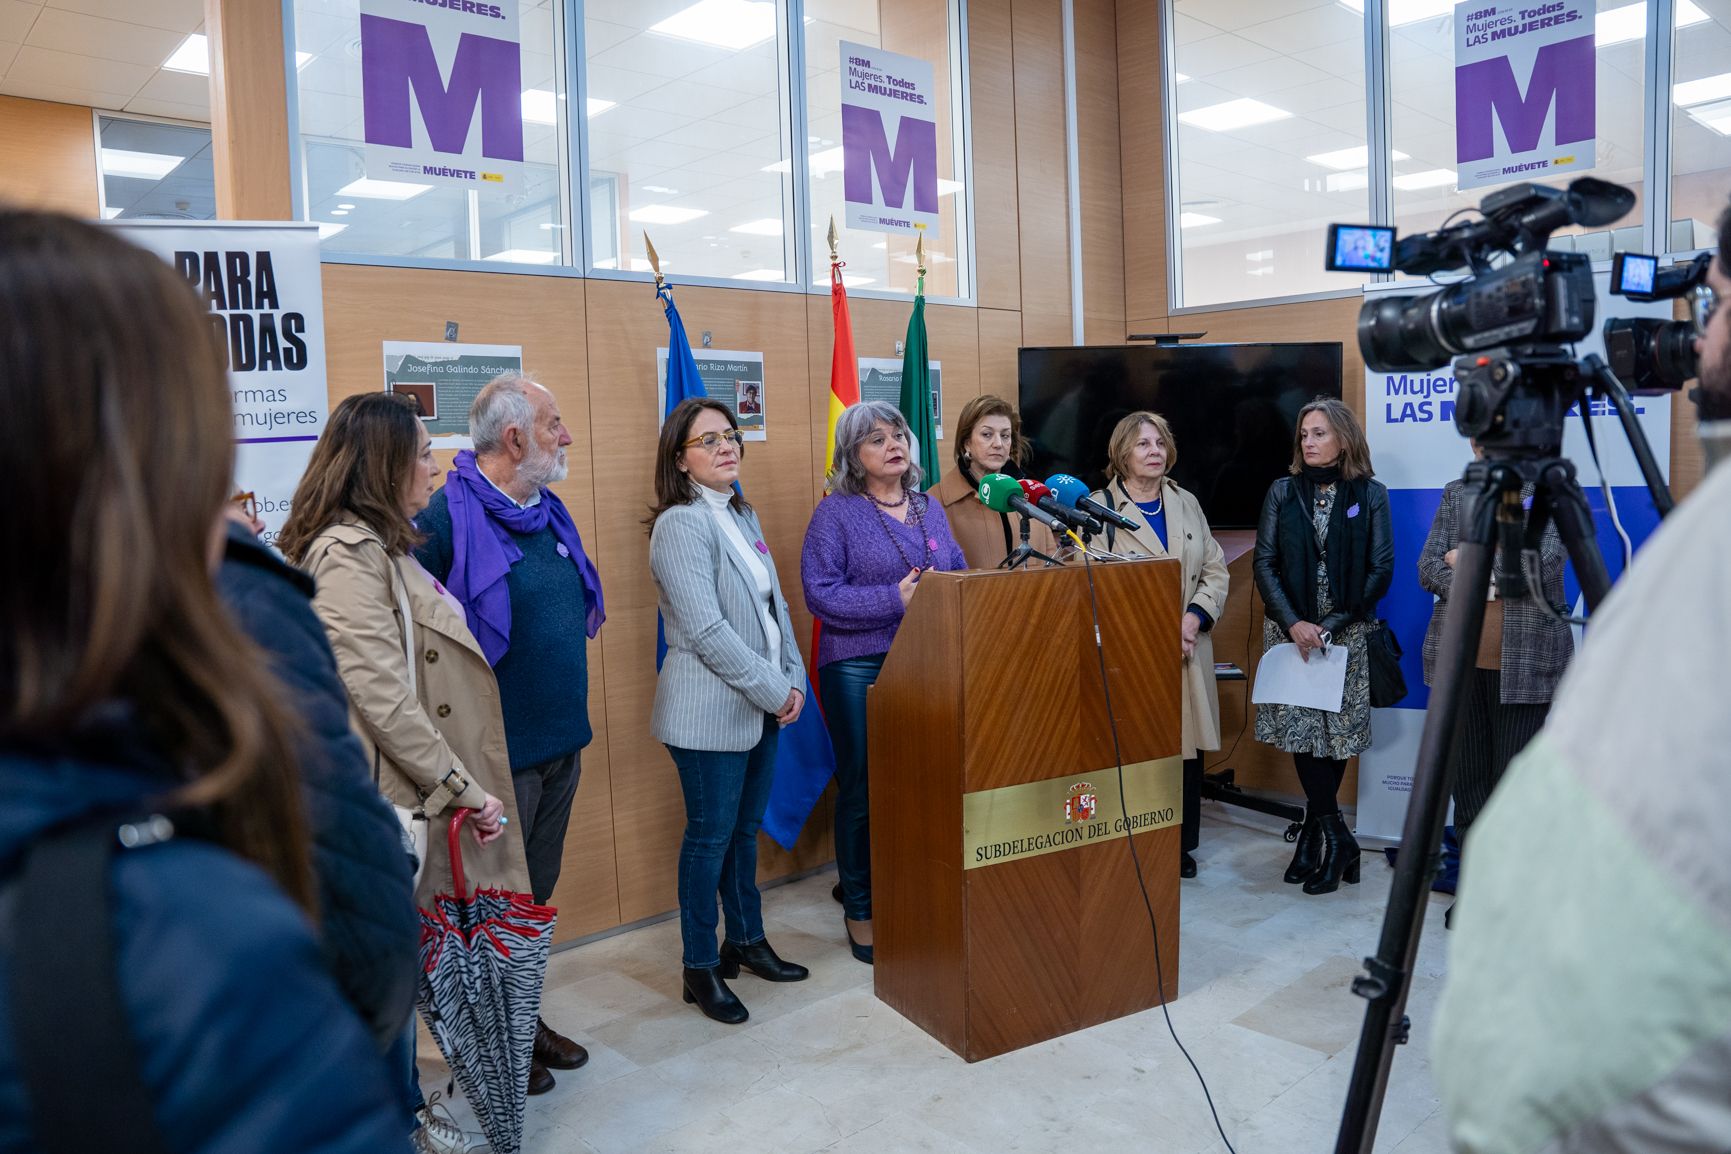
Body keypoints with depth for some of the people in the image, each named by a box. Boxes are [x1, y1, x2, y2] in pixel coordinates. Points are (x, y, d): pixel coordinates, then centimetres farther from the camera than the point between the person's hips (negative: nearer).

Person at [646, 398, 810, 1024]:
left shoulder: (744, 516, 12)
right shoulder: (681, 525, -14)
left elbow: (775, 606, 13)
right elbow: (706, 630, -20)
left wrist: (794, 680, 1)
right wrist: (774, 691, -15)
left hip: (762, 706, 8)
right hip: (710, 709, -7)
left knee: (746, 827, 17)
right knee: (711, 835, 3)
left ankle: (747, 942, 33)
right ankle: (700, 968, 18)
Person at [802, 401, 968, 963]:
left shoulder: (930, 507, 13)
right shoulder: (836, 513, -4)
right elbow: (820, 593, -13)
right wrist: (897, 599, -20)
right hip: (859, 669, -4)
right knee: (863, 790, 4)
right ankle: (861, 911, 19)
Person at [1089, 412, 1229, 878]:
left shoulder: (1187, 503, 16)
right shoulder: (1100, 507, -1)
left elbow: (1216, 571, 14)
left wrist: (1194, 617, -5)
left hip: (1189, 647, 5)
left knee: (1188, 745, 6)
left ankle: (1182, 846, 19)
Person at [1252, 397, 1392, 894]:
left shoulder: (1370, 494, 3)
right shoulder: (1283, 491, 7)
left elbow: (1381, 569, -1)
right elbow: (1264, 563, 1)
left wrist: (1330, 625, -10)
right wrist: (1294, 623, -11)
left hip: (1346, 633, -1)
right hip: (1290, 629, 1)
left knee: (1337, 731, -2)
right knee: (1300, 728, -5)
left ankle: (1313, 835, 11)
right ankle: (1336, 840, 7)